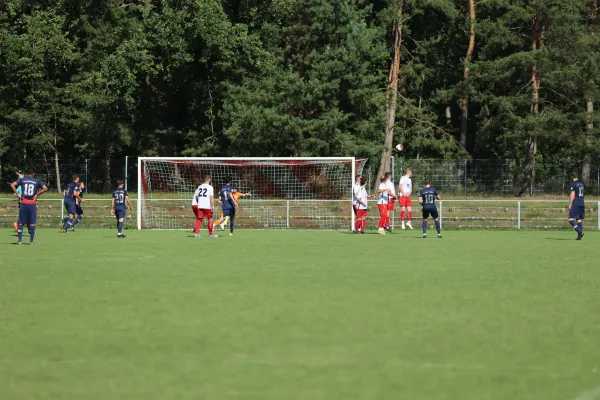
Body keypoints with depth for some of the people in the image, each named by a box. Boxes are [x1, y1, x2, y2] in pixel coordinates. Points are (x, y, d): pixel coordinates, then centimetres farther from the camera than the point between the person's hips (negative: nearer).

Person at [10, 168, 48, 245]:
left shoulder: (22, 180, 6)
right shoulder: (37, 181, 5)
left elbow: (12, 185, -6)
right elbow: (45, 188, -5)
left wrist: (17, 194, -2)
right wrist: (37, 194, 0)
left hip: (24, 203, 0)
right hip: (33, 204, 0)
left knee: (21, 222, 6)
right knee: (32, 223, 5)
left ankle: (20, 240, 2)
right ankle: (31, 240, 4)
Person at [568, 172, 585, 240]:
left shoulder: (573, 184, -8)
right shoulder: (581, 183, 15)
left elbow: (572, 195, -12)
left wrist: (570, 205, -8)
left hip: (576, 204, -8)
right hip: (582, 204, 8)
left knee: (571, 219, -8)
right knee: (579, 220, 10)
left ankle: (580, 232, -22)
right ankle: (579, 236, 5)